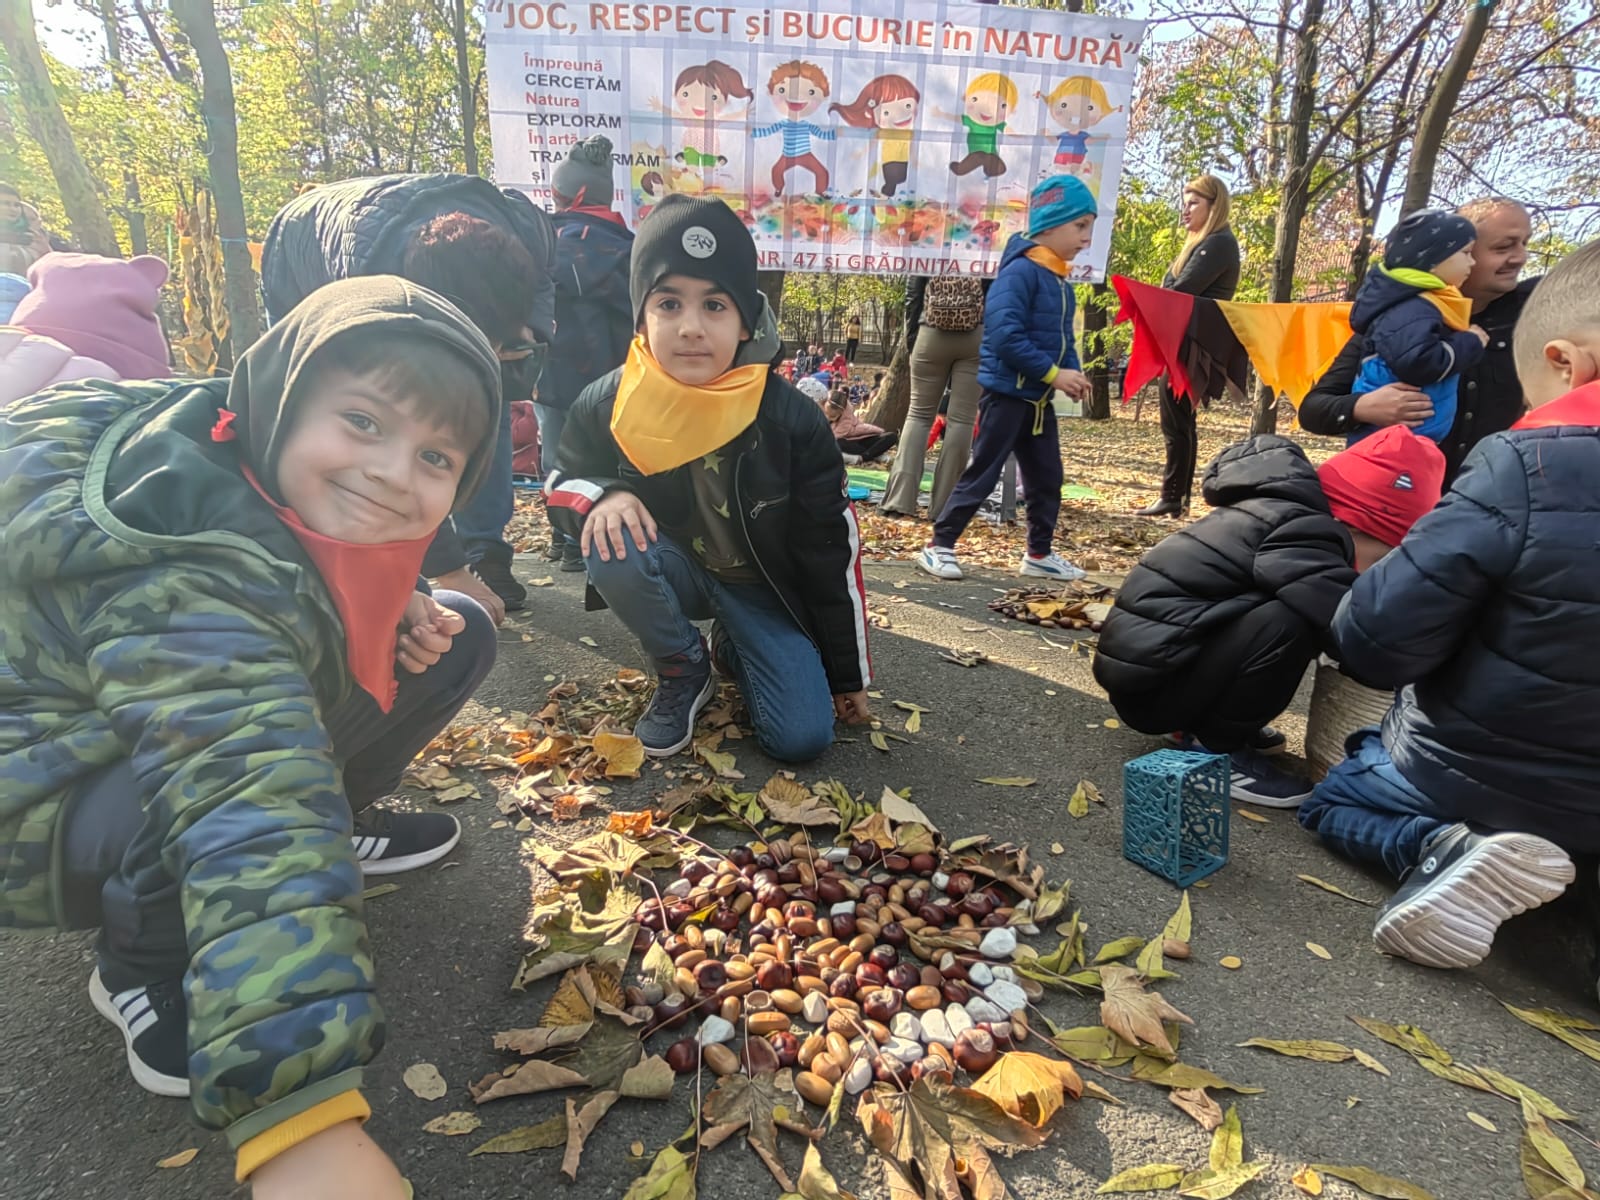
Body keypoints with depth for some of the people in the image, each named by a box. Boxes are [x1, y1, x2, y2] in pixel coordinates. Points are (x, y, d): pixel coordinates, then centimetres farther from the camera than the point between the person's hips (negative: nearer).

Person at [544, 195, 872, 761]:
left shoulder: (791, 420, -23)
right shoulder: (606, 406, -18)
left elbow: (830, 554, -14)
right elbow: (563, 482, 2)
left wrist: (848, 675, -6)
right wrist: (602, 496, -26)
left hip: (766, 586, -1)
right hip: (677, 568, 1)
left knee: (803, 736, -15)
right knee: (611, 549, -33)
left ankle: (732, 649, 18)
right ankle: (685, 672, -4)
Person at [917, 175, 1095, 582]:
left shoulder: (1060, 278, 12)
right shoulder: (1020, 270, -16)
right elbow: (1005, 335, -25)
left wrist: (1073, 372, -2)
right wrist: (1053, 373, -21)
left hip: (1038, 397, 9)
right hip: (1006, 392, -9)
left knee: (1047, 478, 12)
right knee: (982, 475, -3)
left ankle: (1039, 554, 24)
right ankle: (939, 547, 7)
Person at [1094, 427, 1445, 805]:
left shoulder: (1287, 513, 11)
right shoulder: (1300, 535, -19)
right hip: (1147, 681, -10)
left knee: (1296, 606, 13)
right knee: (1288, 622, -25)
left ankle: (1205, 723, 15)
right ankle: (1217, 751, -7)